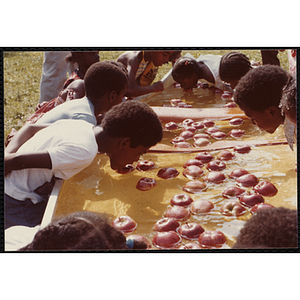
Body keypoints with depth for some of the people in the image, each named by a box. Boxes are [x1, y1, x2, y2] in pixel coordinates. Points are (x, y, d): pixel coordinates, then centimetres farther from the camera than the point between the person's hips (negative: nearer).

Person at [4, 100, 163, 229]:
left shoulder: (84, 126, 0)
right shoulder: (84, 152, -30)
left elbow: (30, 128, 12)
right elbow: (16, 161, -29)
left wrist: (8, 156, 0)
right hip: (17, 204, -8)